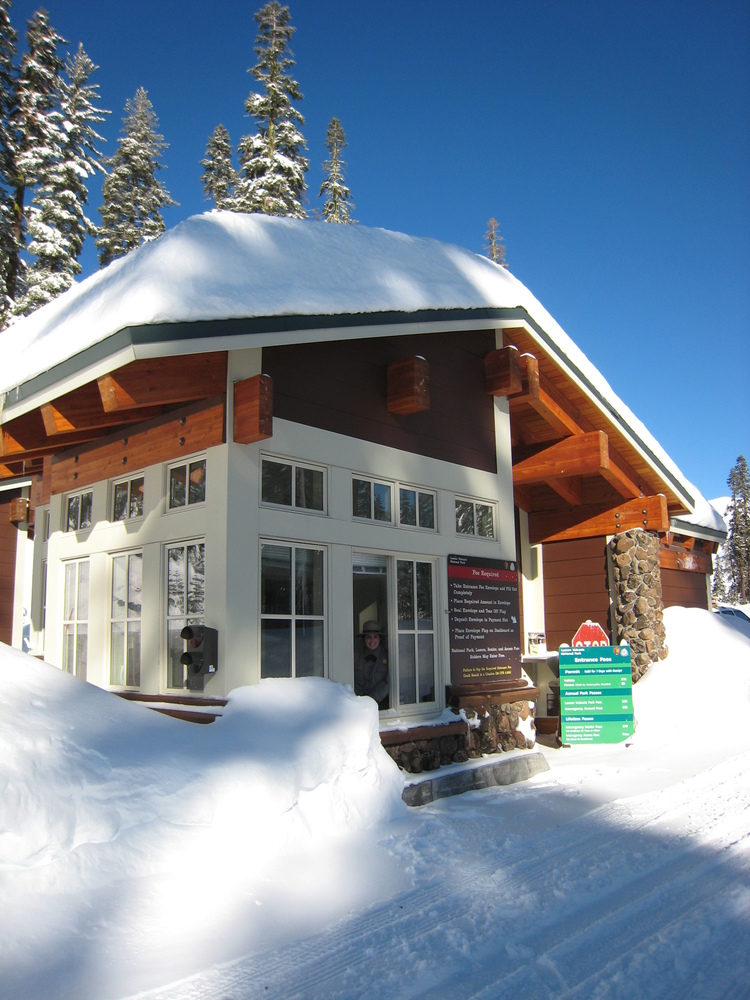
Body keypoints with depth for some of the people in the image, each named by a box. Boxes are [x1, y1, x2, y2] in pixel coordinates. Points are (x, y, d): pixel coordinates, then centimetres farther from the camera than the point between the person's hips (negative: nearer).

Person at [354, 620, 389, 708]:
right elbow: (352, 680, 6)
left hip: (380, 701, -1)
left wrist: (373, 698, -14)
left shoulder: (386, 657, 3)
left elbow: (387, 683, -3)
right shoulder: (357, 656, 8)